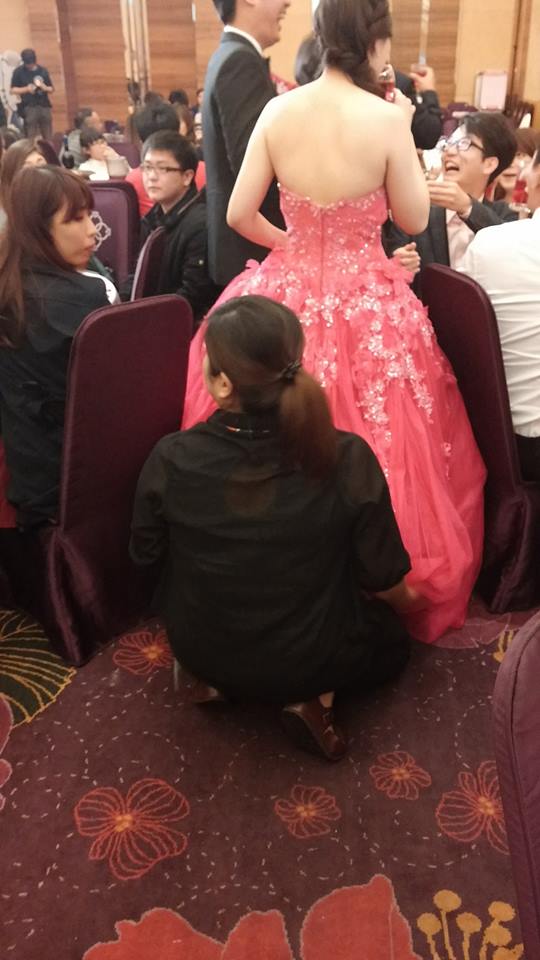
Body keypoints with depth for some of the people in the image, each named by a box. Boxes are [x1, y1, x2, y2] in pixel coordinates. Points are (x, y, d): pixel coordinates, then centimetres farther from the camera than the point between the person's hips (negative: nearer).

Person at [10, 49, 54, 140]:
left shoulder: (43, 70, 9)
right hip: (29, 107, -3)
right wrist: (26, 89, -14)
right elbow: (12, 90, 1)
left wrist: (45, 88, -9)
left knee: (48, 138, 4)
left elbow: (52, 89, 13)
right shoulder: (18, 71, 1)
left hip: (44, 106, 3)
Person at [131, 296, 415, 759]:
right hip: (314, 657, -2)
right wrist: (409, 598, 11)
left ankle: (217, 681, 13)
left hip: (201, 650, 2)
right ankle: (313, 699, 5)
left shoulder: (171, 461, -24)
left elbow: (147, 556, -5)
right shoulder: (347, 458, -27)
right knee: (392, 639, 30)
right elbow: (384, 581, -14)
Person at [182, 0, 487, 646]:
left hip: (286, 296, 4)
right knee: (378, 451, 13)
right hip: (368, 308, -3)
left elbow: (239, 215, -1)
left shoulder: (277, 112, -4)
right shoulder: (387, 118, -13)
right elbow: (413, 220, -2)